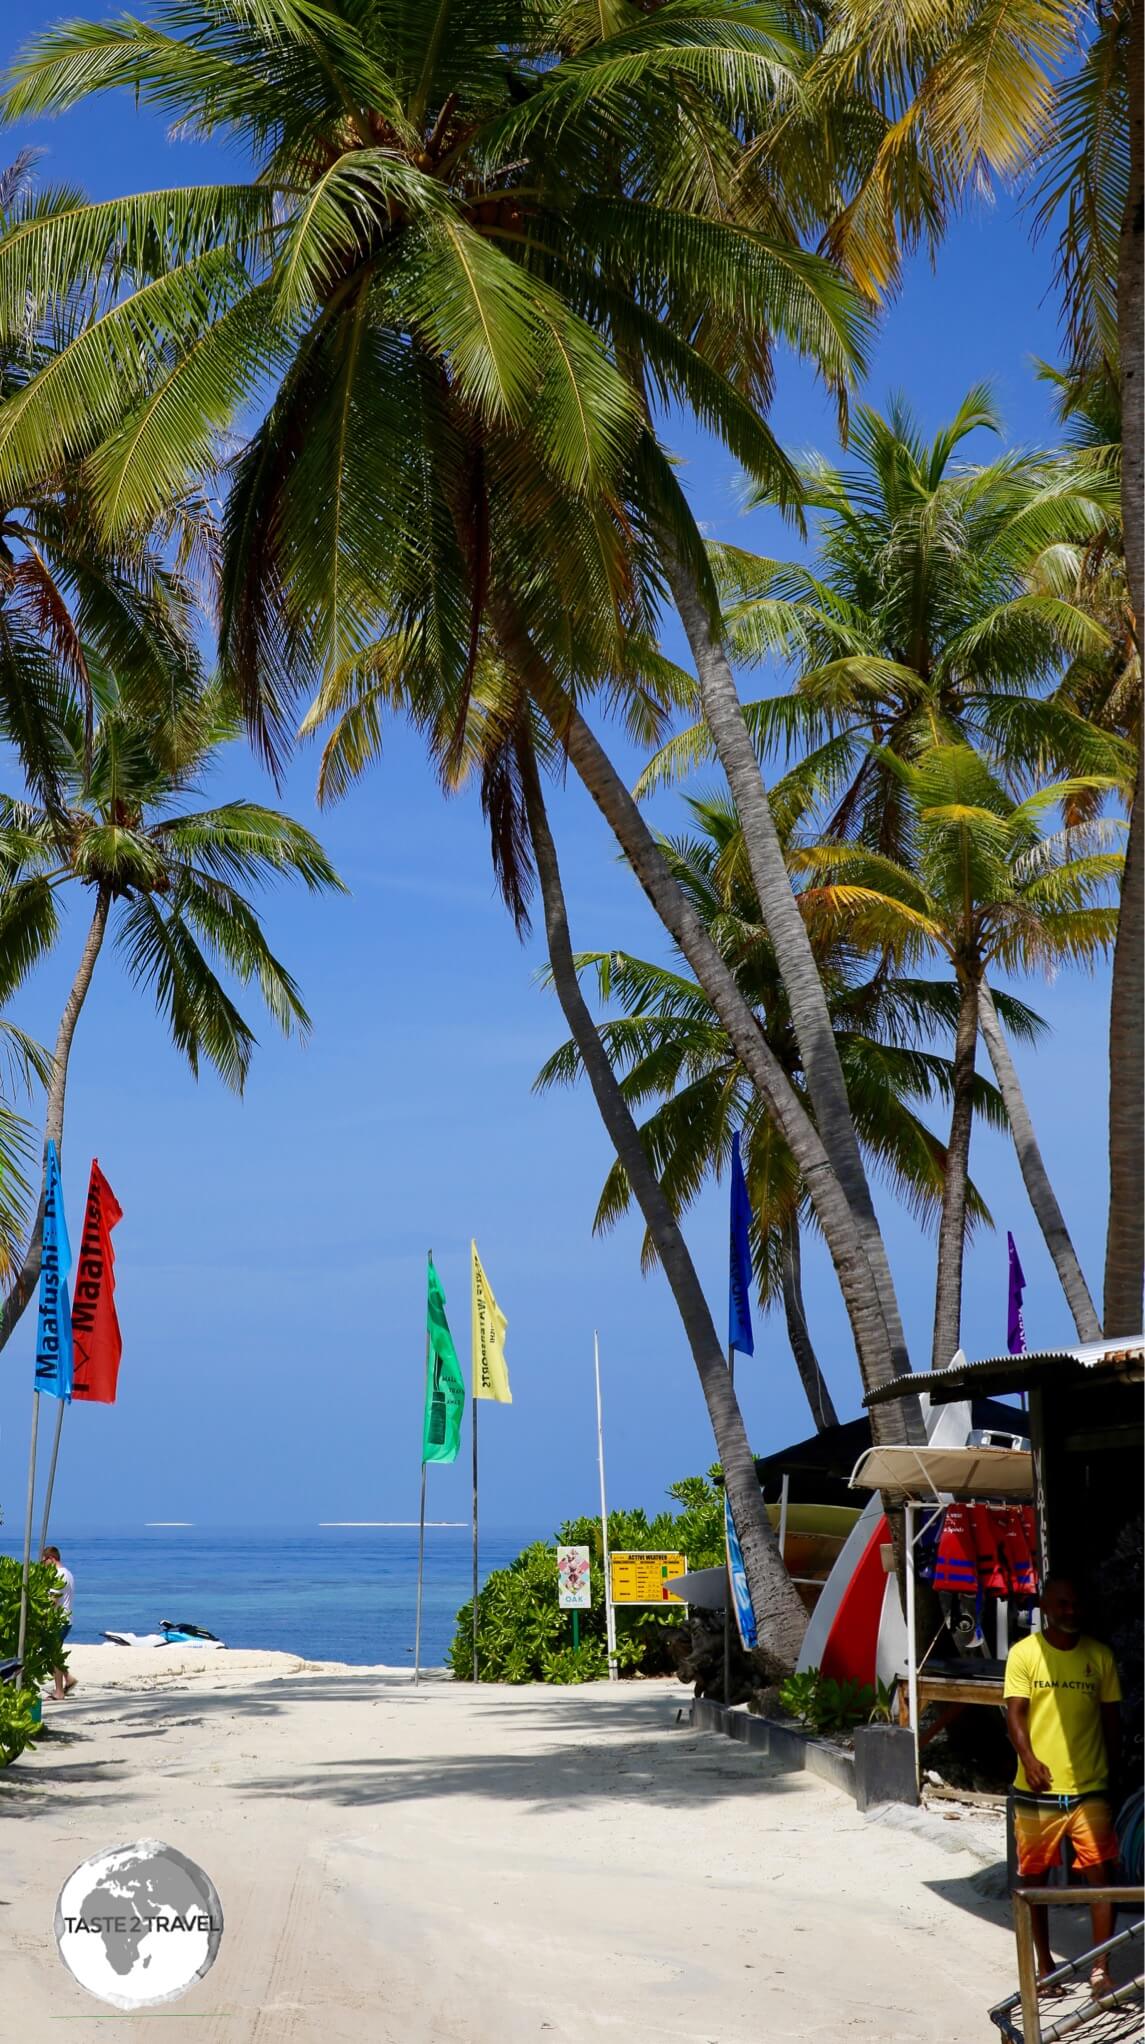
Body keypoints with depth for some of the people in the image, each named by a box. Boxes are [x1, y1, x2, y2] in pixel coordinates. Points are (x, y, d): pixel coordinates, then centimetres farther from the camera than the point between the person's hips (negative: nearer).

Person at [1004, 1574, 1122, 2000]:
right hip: (1036, 1790, -1)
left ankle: (1101, 1969, 3)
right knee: (1034, 1878, 9)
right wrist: (1029, 1759, -26)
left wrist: (1112, 1771, 11)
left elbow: (1111, 1718, 11)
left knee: (1101, 1875, -6)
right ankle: (1044, 1965, 24)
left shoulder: (1099, 1655, 4)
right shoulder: (1024, 1654, -3)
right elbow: (1015, 1713, -10)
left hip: (1089, 1789, 1)